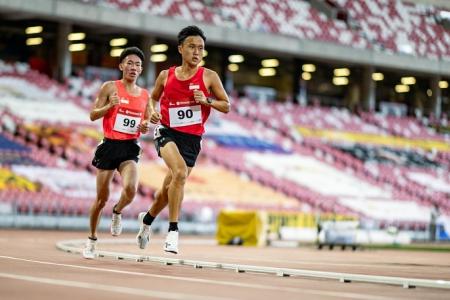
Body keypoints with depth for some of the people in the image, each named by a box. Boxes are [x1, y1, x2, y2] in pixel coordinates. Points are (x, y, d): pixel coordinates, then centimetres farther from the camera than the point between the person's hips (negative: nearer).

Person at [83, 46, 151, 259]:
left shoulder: (145, 95, 10)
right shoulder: (110, 87, -1)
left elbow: (146, 124, 19)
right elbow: (93, 115, -1)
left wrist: (145, 127, -4)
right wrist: (110, 106, -18)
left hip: (130, 148, 2)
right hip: (110, 146, -2)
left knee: (130, 188, -25)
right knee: (102, 198, 2)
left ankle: (117, 213, 9)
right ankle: (92, 239, 22)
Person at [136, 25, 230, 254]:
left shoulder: (209, 77, 1)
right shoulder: (166, 76, 5)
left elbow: (226, 106, 5)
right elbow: (153, 97, 21)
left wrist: (207, 100, -13)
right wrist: (152, 111, 0)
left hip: (192, 139, 2)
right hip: (167, 132, -2)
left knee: (170, 187, 10)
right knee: (180, 172, -29)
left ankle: (147, 219, 41)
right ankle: (173, 230, -24)